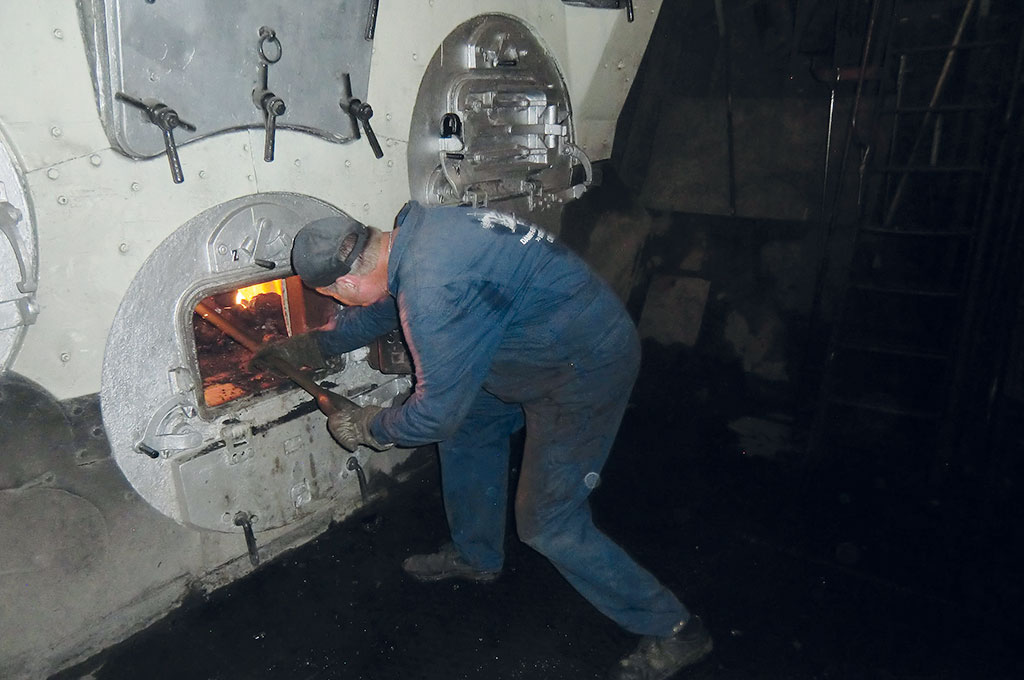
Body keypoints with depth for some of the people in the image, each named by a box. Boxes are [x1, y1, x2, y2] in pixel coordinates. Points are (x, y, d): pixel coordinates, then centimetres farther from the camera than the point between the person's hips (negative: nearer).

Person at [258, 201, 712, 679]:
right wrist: (310, 346, 25)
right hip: (545, 342, 10)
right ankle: (476, 556, 42)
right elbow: (380, 306, 19)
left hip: (587, 368, -10)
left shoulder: (432, 292, -31)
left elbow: (437, 413, -22)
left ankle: (672, 631, 15)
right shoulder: (412, 233, 0)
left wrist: (364, 428, -4)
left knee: (549, 525, -2)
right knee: (469, 430, 20)